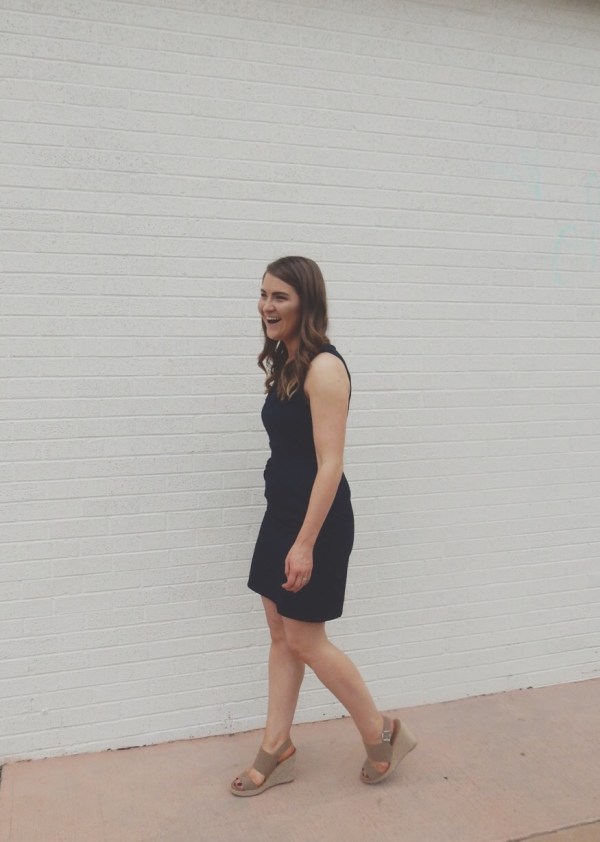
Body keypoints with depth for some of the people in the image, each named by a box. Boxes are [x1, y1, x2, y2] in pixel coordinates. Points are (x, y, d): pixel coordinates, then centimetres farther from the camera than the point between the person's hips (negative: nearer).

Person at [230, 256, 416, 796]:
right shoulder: (284, 364, 8)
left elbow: (330, 463, -22)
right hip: (281, 513, 9)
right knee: (281, 634, 14)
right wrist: (286, 530, 16)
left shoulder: (324, 368, -18)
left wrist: (306, 543, -23)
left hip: (315, 519, -9)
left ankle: (383, 735, 23)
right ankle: (277, 750, 29)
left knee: (305, 639, 3)